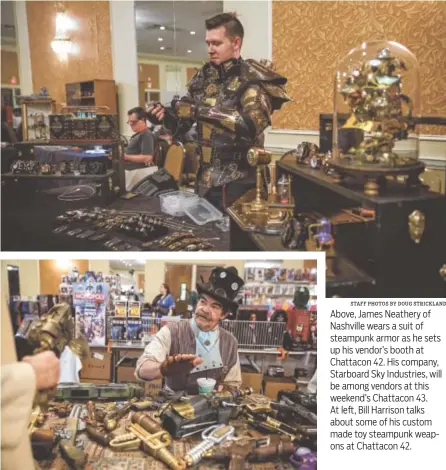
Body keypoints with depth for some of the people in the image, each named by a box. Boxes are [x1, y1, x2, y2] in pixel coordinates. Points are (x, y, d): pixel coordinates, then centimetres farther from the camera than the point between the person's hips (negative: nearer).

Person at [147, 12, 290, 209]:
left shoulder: (252, 78, -9)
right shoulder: (204, 78, 9)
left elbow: (252, 124, -26)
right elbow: (182, 123, 13)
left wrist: (200, 110, -27)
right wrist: (164, 115, -9)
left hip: (238, 183, -6)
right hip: (205, 179, 6)